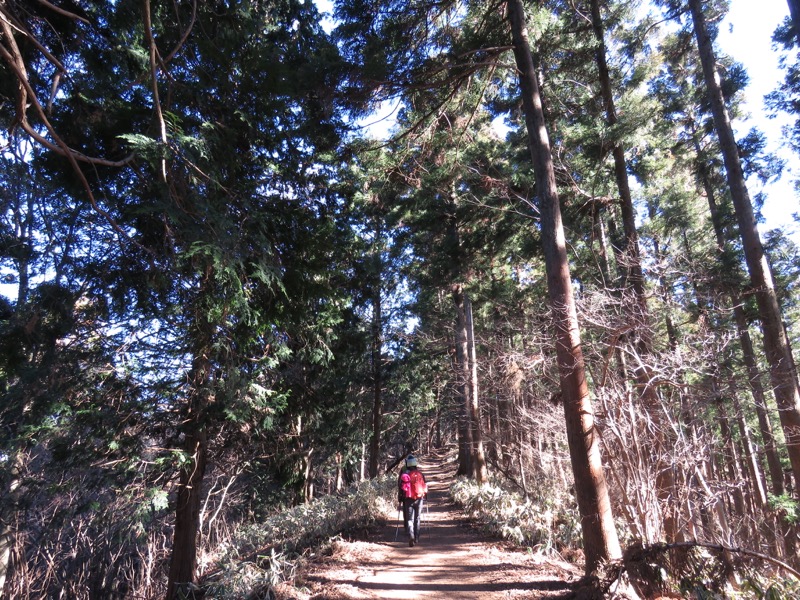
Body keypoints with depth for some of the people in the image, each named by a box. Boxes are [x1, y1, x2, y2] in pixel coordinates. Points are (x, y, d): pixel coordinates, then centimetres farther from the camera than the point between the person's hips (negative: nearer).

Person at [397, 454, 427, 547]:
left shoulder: (404, 474, -4)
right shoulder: (420, 473, 0)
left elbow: (400, 487, -1)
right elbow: (425, 486, 5)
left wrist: (400, 499, 7)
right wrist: (425, 496, 17)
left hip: (408, 499, -1)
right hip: (419, 498, 1)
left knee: (409, 519, 3)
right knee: (417, 519, 15)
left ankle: (411, 536, -17)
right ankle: (416, 538, 19)